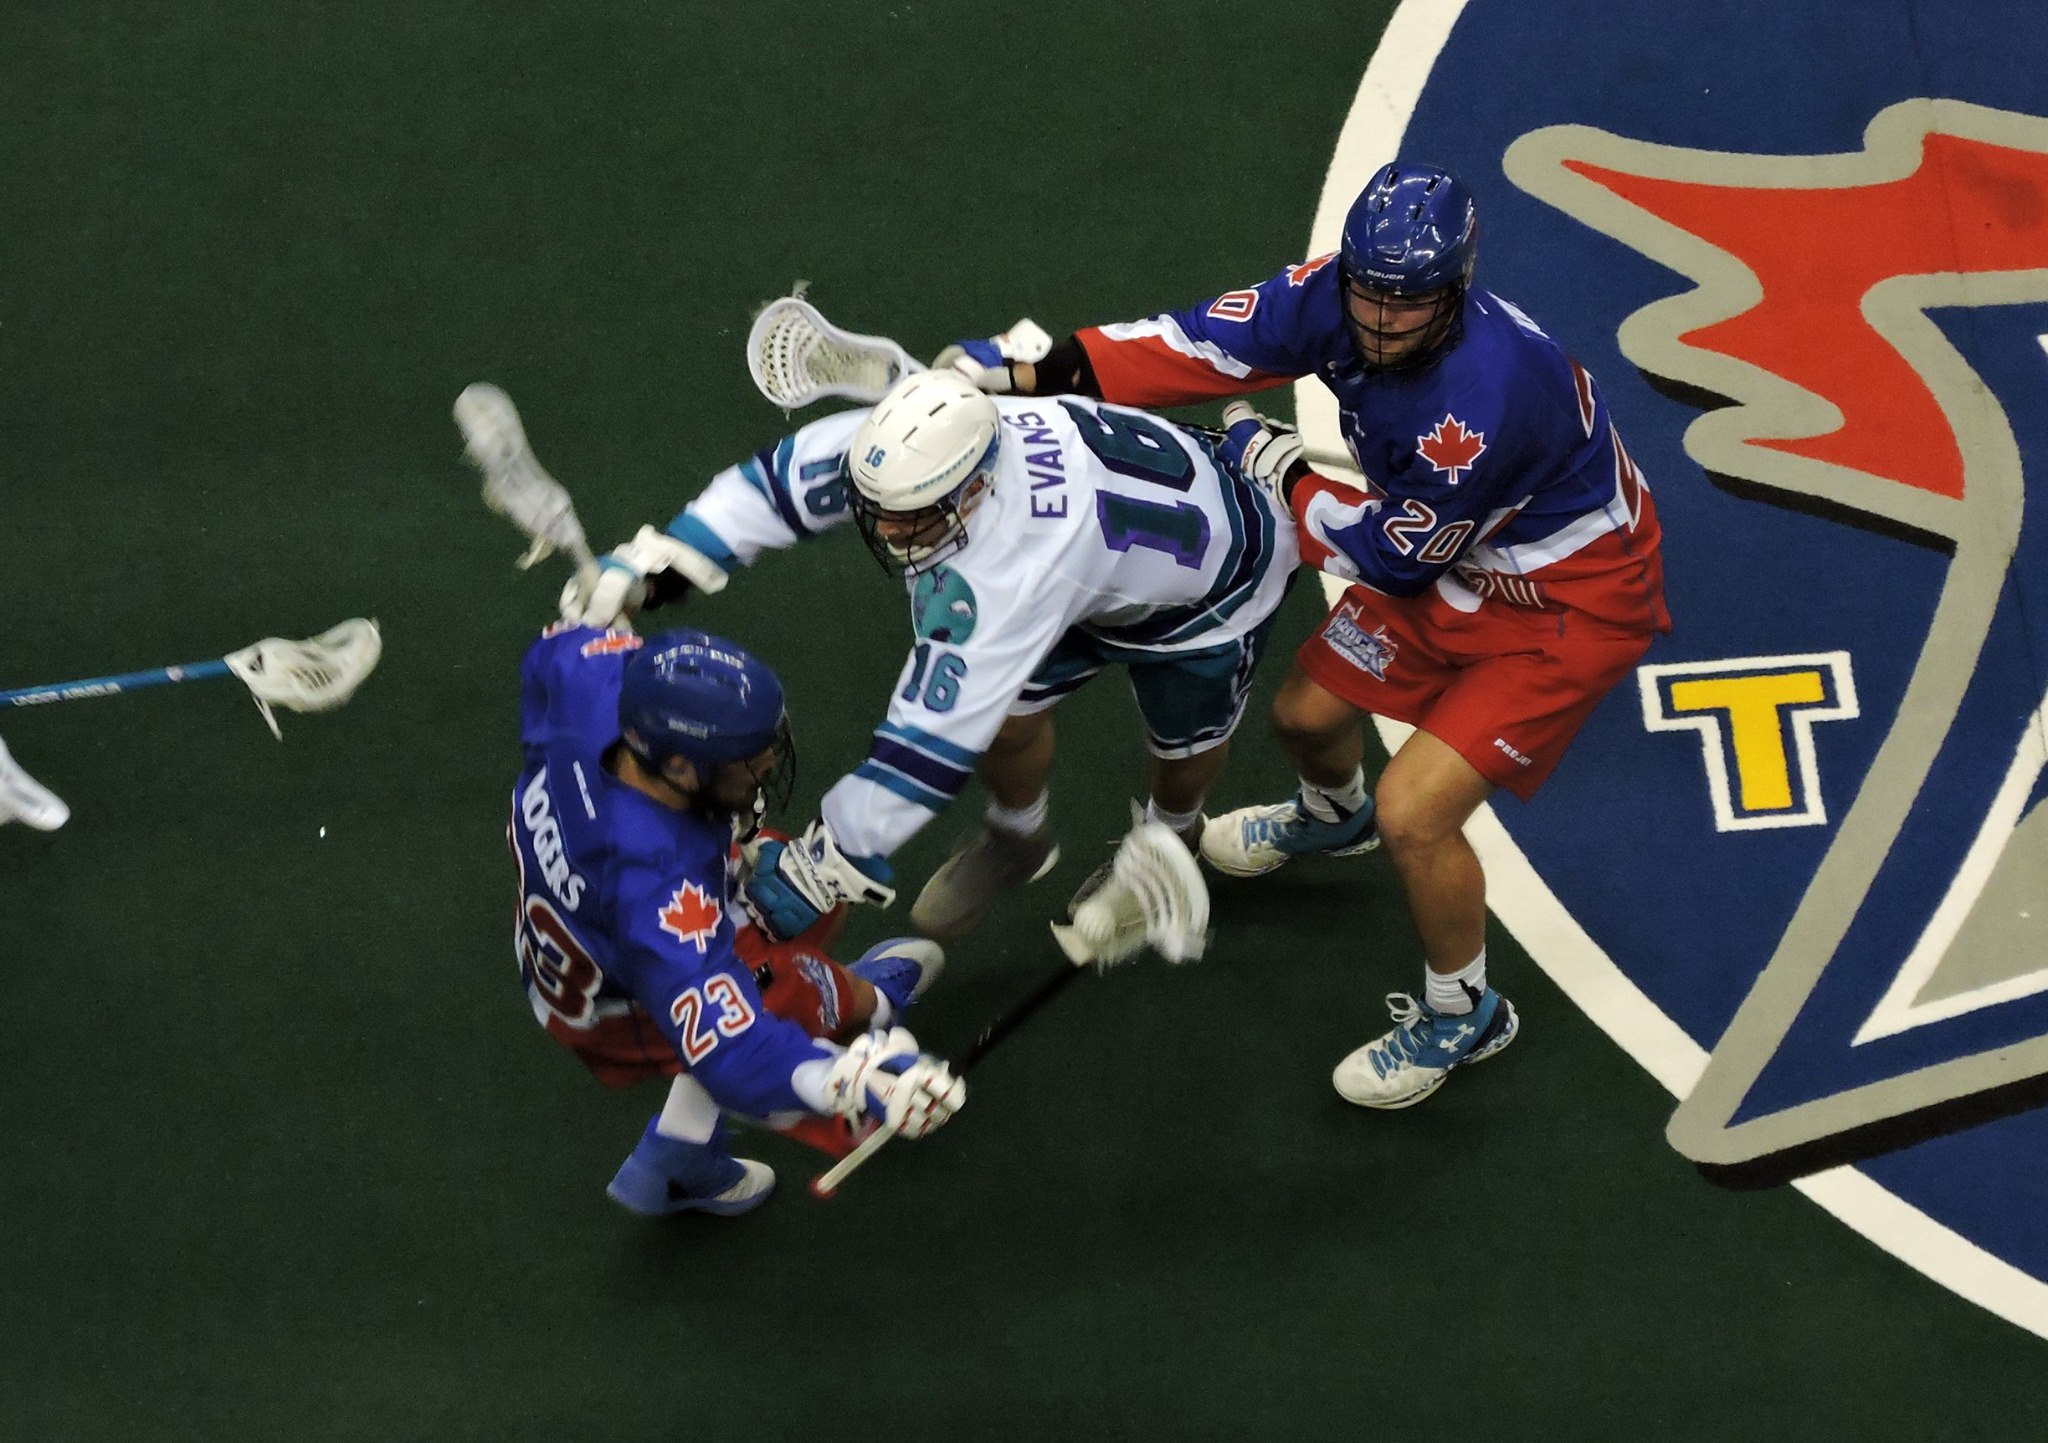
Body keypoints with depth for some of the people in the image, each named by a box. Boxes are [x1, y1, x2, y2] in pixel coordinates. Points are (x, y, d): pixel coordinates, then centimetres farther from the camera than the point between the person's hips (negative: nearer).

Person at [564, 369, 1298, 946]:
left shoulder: (1014, 568, -49)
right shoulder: (915, 446, -32)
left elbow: (935, 736, -46)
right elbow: (780, 479, -19)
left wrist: (822, 866, -41)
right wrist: (644, 567, -26)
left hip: (1213, 571, -6)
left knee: (1183, 748, 16)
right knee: (1009, 711, 7)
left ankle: (1171, 837, 52)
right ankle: (1016, 840, 39)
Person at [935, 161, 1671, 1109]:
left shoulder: (1482, 399, -40)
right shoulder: (1337, 298, -21)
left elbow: (1392, 558, -26)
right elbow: (1208, 343, -14)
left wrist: (1275, 469, -14)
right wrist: (1027, 375, -22)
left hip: (1573, 601, -8)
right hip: (1453, 561, 8)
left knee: (1413, 811, -15)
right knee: (1306, 713, 20)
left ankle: (1462, 1015, 14)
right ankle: (1330, 818, 59)